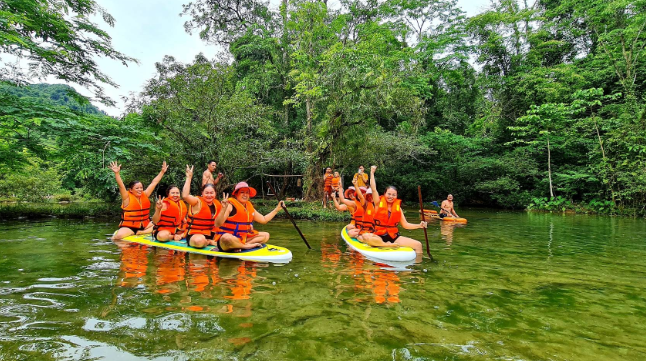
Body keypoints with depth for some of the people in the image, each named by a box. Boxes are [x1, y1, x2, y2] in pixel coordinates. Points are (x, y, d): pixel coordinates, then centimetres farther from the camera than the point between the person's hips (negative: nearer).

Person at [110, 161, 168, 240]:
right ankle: (132, 233, -4)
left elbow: (154, 183, 8)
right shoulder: (127, 198, -6)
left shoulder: (144, 195, 6)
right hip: (129, 226, -6)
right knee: (118, 236, -32)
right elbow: (121, 185, -20)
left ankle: (140, 232, -7)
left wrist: (162, 172, 9)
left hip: (145, 225, 6)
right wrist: (117, 173, -32)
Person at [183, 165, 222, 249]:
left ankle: (207, 242, 0)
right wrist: (189, 178, -26)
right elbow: (185, 196, -30)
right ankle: (209, 242, -8)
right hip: (194, 235, -6)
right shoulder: (197, 202, -8)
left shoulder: (217, 204, 9)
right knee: (199, 241, -38)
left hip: (211, 235, 6)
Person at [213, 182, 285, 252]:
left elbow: (263, 219, 19)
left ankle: (239, 246, -12)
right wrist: (223, 209, -36)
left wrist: (277, 209, 15)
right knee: (227, 238, -42)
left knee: (265, 235, 8)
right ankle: (248, 246, -14)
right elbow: (218, 224, -21)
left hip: (243, 238, 8)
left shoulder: (249, 207, 11)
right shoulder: (230, 205, -11)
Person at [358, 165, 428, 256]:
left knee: (418, 245, -17)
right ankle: (388, 245, -31)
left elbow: (405, 225, 7)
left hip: (394, 237, 3)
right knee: (365, 236, -38)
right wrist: (372, 172, -5)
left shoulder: (398, 207, 9)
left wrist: (419, 226, -9)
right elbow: (373, 189, -8)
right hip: (379, 236, -3)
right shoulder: (379, 203, 4)